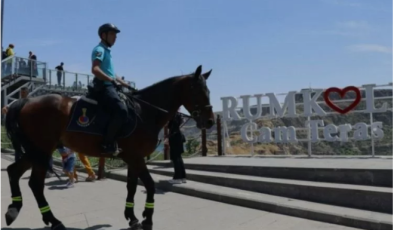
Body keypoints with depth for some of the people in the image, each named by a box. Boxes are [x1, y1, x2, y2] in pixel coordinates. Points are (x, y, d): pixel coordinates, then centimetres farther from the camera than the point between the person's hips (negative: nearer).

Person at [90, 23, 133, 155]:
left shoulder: (106, 51, 25)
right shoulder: (99, 50, -4)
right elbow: (95, 70, -21)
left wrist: (125, 85, 22)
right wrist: (112, 80, -24)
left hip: (109, 86, 10)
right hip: (103, 87, -10)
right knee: (121, 110, -28)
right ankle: (108, 144, -25)